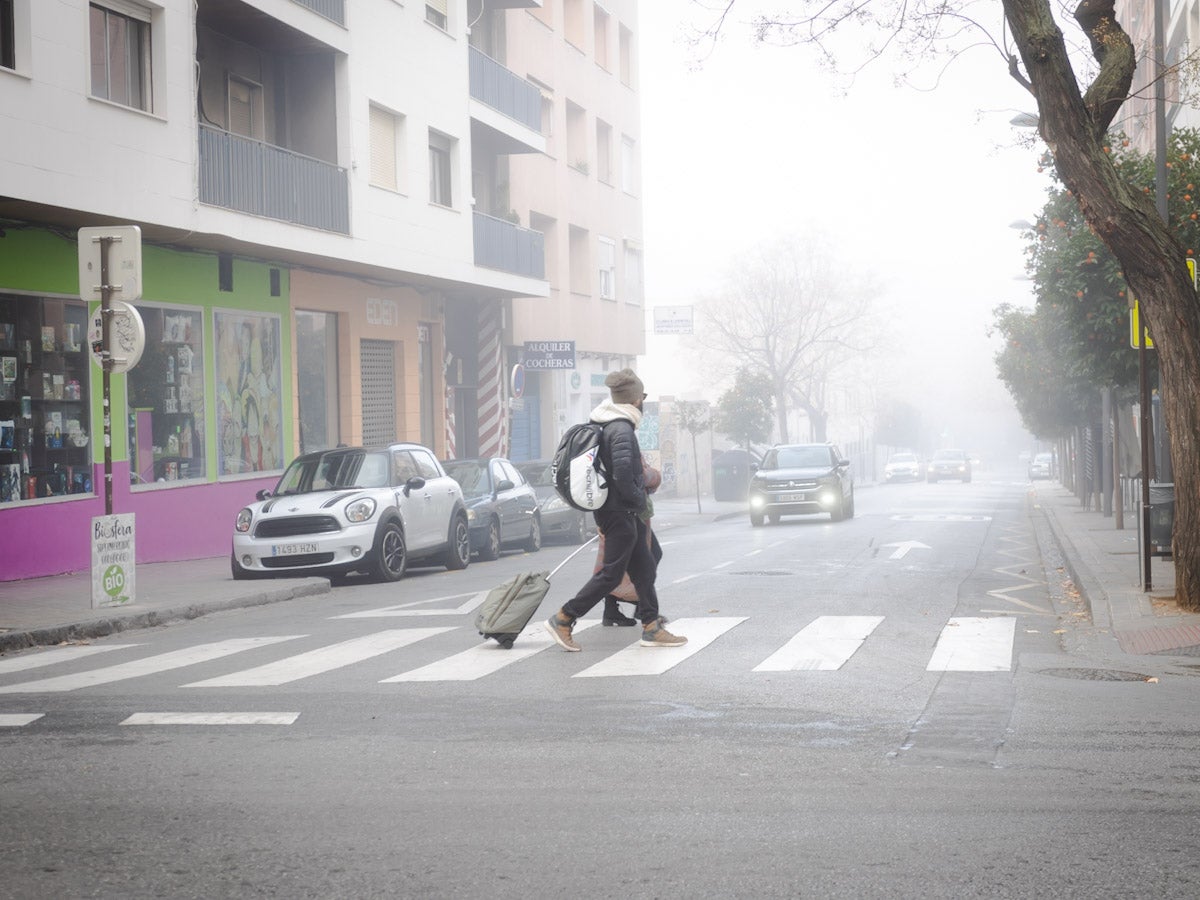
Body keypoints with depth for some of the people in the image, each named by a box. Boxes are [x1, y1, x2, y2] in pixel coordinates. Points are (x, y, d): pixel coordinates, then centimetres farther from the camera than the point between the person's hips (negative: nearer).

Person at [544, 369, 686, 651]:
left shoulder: (610, 426, 11)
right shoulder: (622, 430, -20)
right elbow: (622, 472, -31)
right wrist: (638, 500, -17)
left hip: (626, 513, 10)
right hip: (620, 512, -10)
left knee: (644, 569, 12)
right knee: (611, 574, -5)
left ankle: (651, 627, 15)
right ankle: (563, 619, -1)